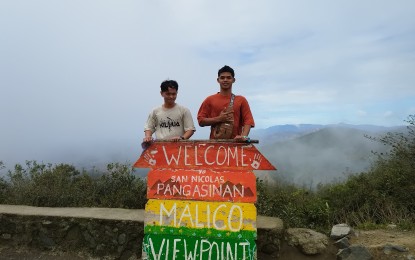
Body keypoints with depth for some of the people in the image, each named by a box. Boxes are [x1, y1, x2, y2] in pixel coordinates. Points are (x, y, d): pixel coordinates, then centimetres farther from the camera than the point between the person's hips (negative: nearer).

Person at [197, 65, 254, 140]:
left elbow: (248, 120, 0)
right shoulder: (210, 100, 8)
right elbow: (201, 121, 5)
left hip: (235, 141, 0)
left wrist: (243, 136, -18)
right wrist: (219, 119, -9)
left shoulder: (241, 100, 8)